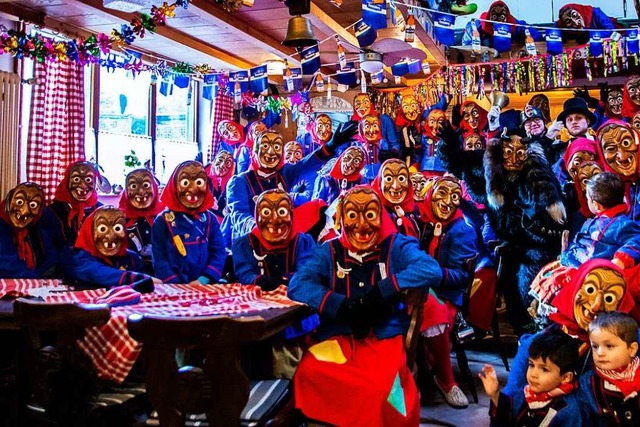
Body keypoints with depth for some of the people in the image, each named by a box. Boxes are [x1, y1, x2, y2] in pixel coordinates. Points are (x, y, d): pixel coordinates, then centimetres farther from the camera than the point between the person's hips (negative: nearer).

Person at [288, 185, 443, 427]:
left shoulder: (396, 247, 7)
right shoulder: (329, 251, 11)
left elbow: (432, 270, -11)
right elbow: (297, 285, -4)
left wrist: (382, 291, -18)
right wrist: (344, 306, -18)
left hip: (384, 338, -1)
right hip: (337, 337, 2)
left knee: (380, 386, -32)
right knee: (308, 374, -29)